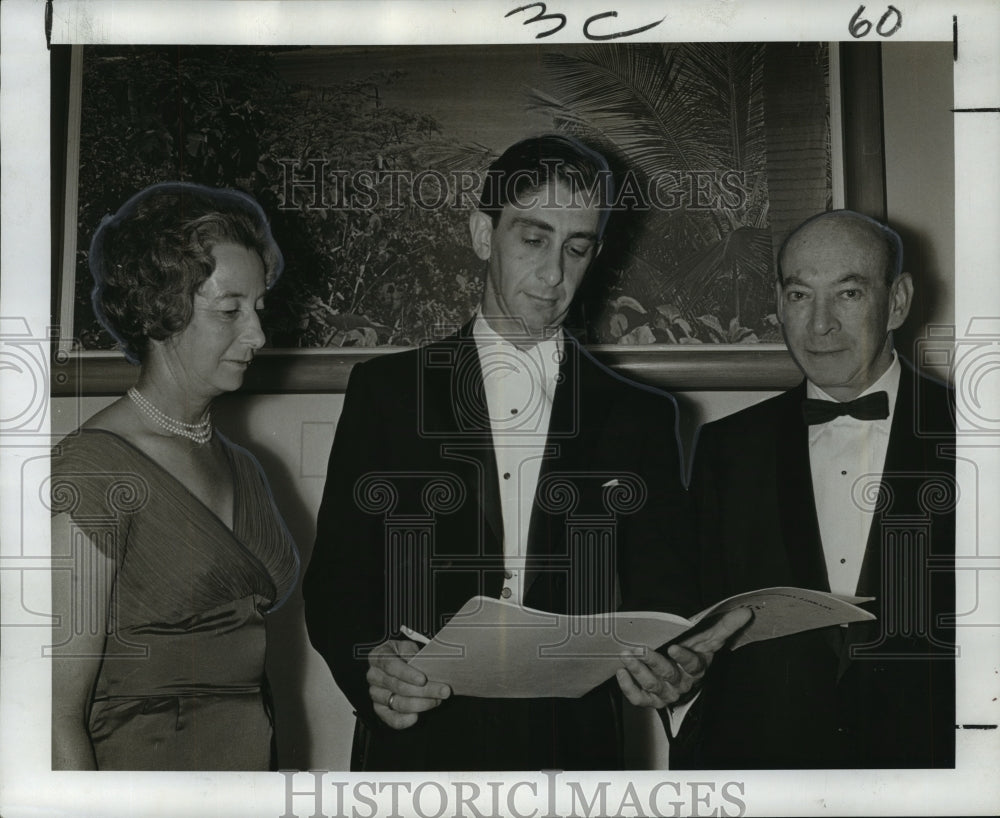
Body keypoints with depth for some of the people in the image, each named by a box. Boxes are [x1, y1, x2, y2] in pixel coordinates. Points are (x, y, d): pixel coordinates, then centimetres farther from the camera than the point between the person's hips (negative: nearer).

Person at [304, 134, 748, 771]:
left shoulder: (641, 416, 7)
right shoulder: (385, 390, 5)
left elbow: (664, 600, 4)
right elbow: (336, 580, 2)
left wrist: (672, 667, -18)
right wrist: (369, 665, -18)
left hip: (576, 753, 1)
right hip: (417, 750, 0)